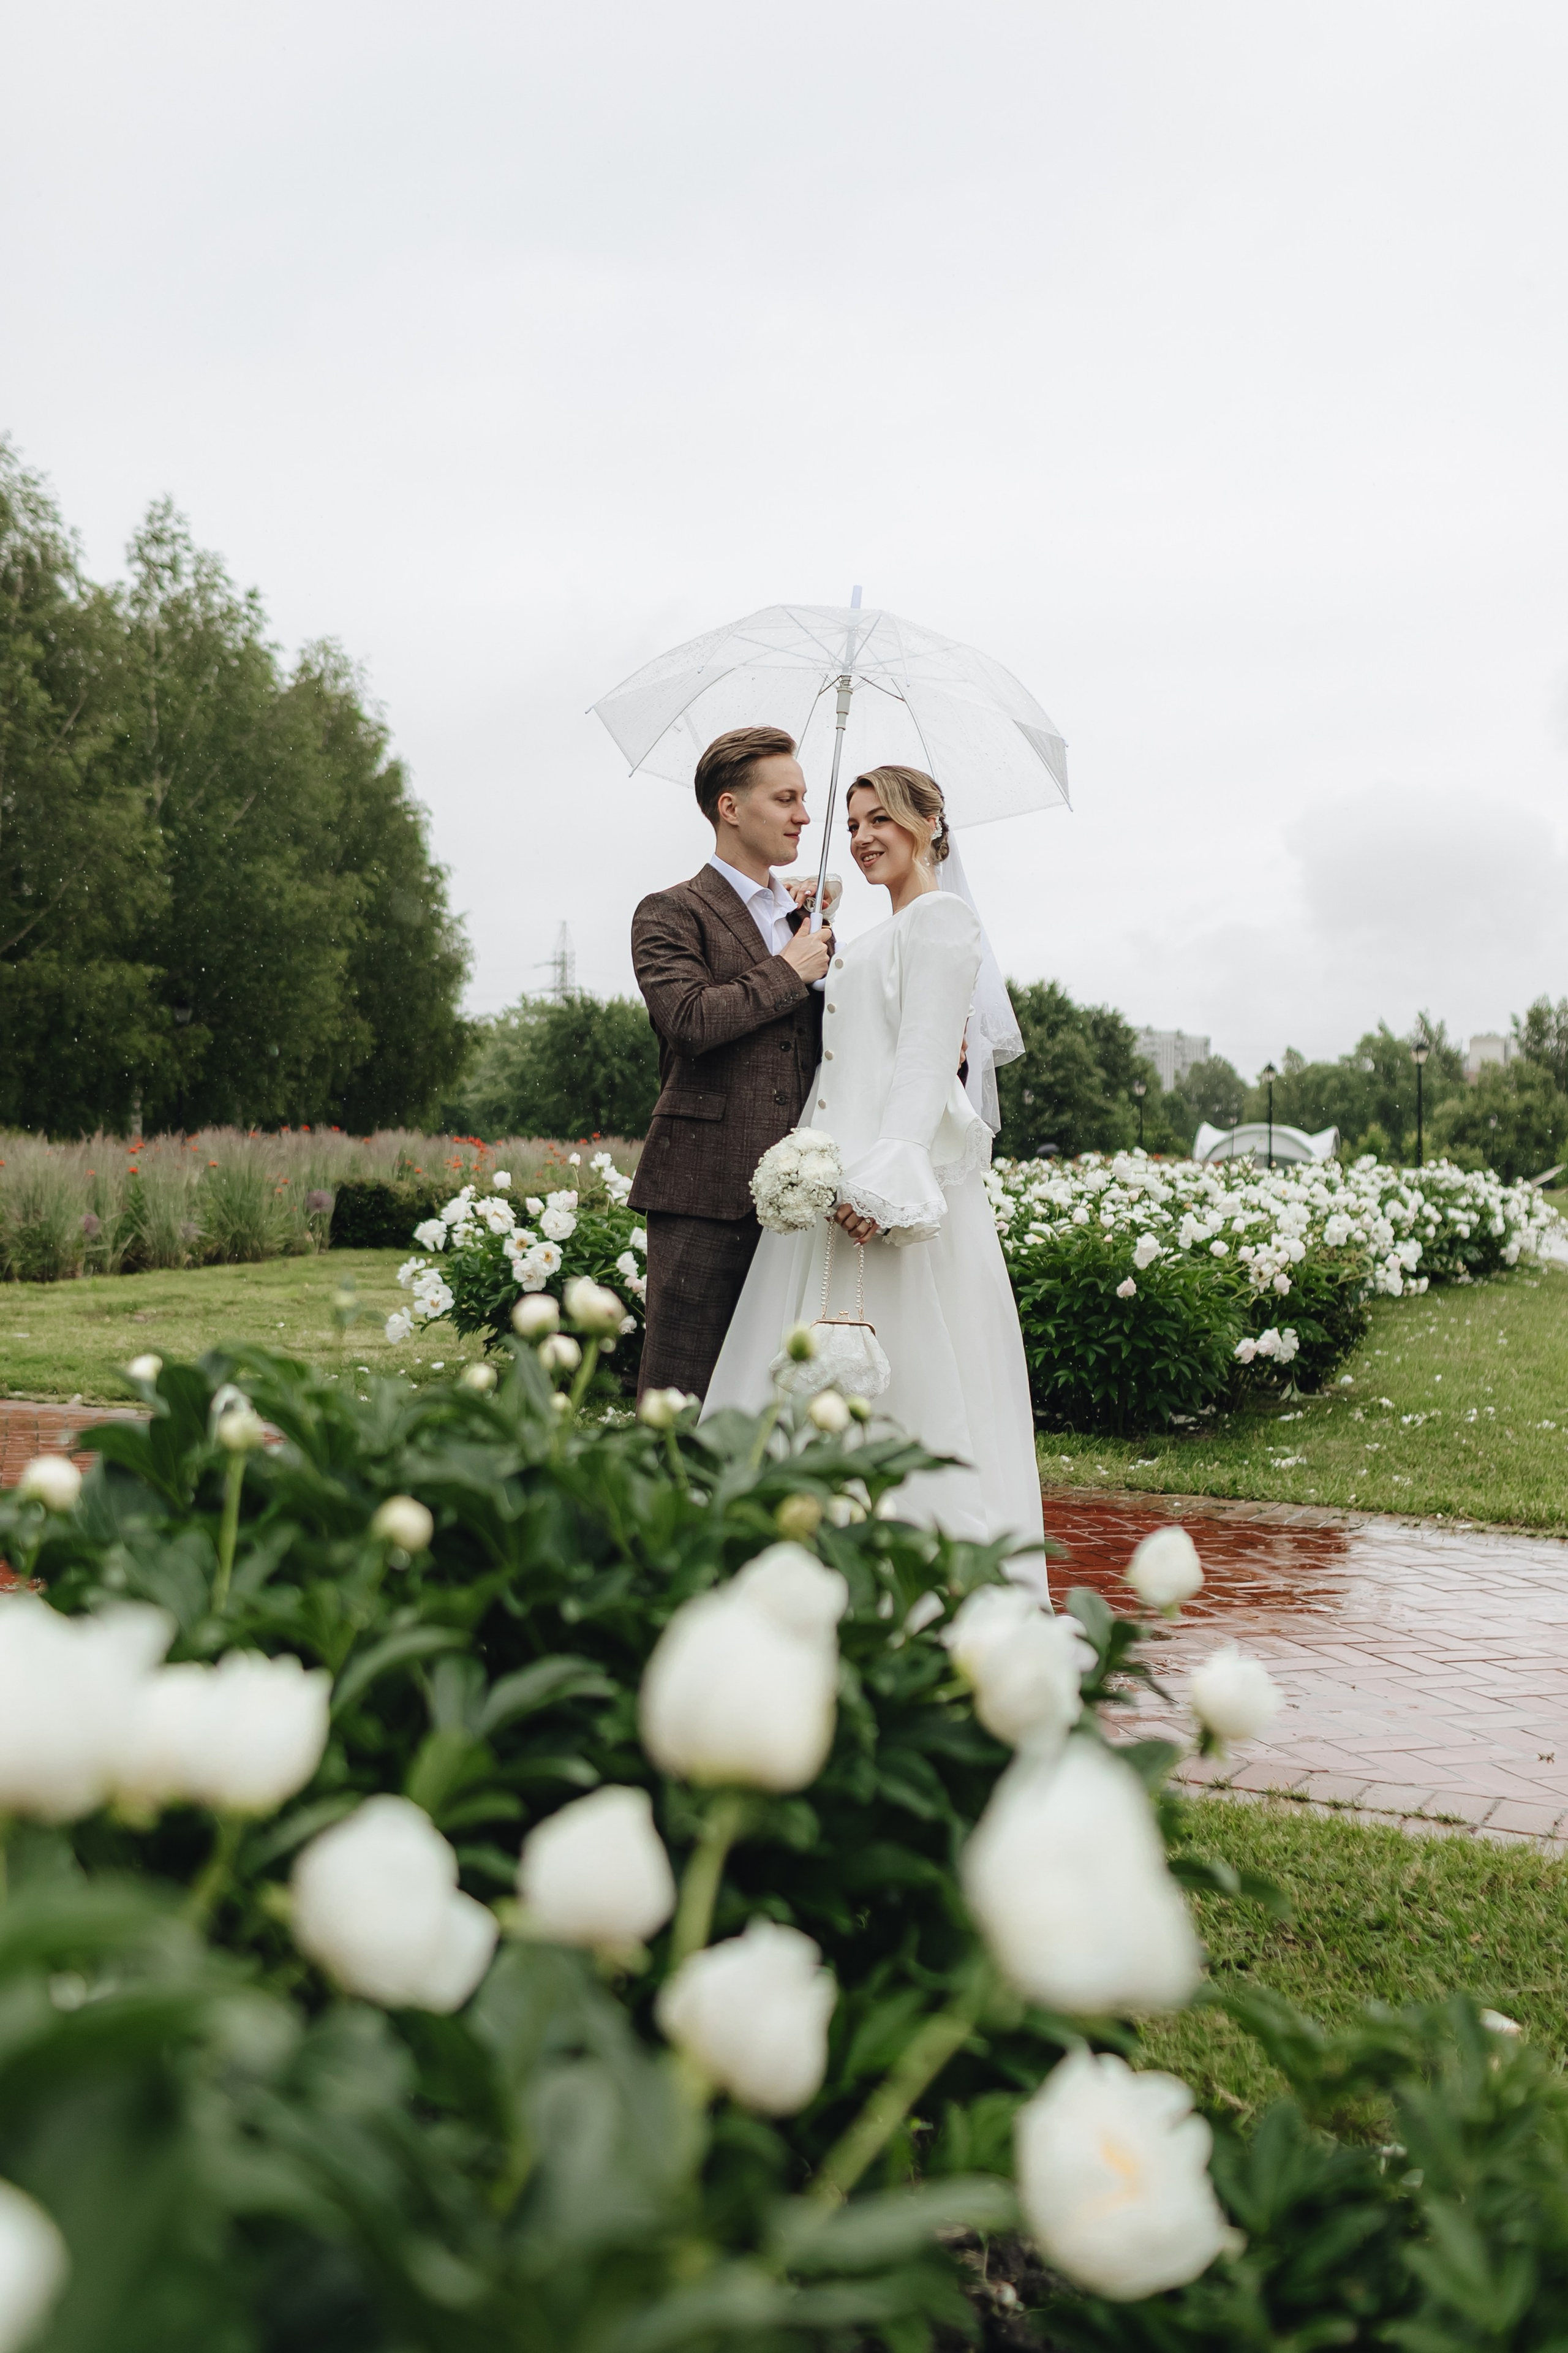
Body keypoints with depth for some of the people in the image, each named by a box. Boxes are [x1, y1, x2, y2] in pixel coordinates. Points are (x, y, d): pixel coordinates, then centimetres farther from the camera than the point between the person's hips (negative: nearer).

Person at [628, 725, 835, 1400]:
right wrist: (788, 971, -7)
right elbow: (690, 1020, -19)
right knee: (683, 1394, -4)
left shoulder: (807, 918, 20)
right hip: (704, 1192, -6)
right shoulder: (671, 914, -1)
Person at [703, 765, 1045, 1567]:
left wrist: (886, 1183, -24)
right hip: (842, 1183, 9)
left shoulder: (940, 916, -4)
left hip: (901, 1170, -9)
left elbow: (927, 1058, -16)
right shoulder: (880, 938, 24)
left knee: (902, 1376, -8)